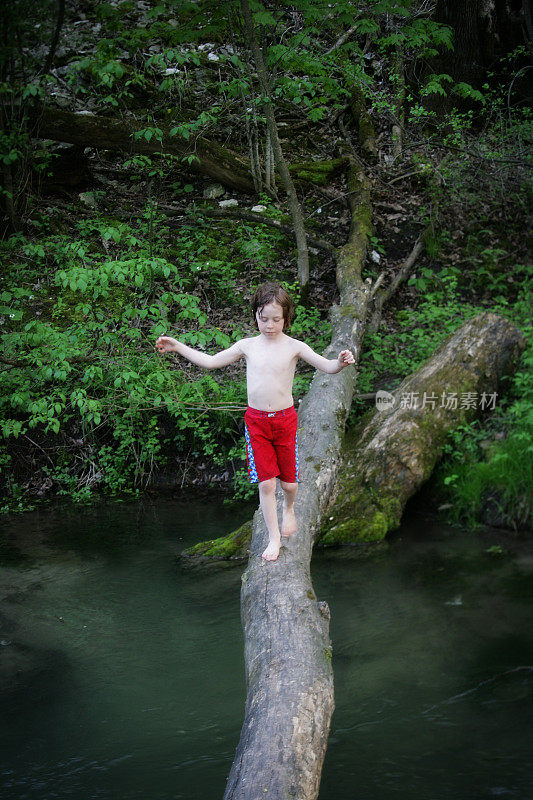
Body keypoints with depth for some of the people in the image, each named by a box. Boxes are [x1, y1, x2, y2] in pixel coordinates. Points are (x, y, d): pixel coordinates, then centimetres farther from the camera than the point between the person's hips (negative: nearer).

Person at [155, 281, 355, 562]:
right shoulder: (247, 346, 2)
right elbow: (211, 362, 10)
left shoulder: (294, 347, -5)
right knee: (266, 483, -2)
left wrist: (340, 362, -35)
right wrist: (178, 347, 5)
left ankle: (288, 509, 43)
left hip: (285, 420, -1)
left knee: (288, 481, 8)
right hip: (255, 420, 1)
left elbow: (327, 366, -12)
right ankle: (274, 537, 12)